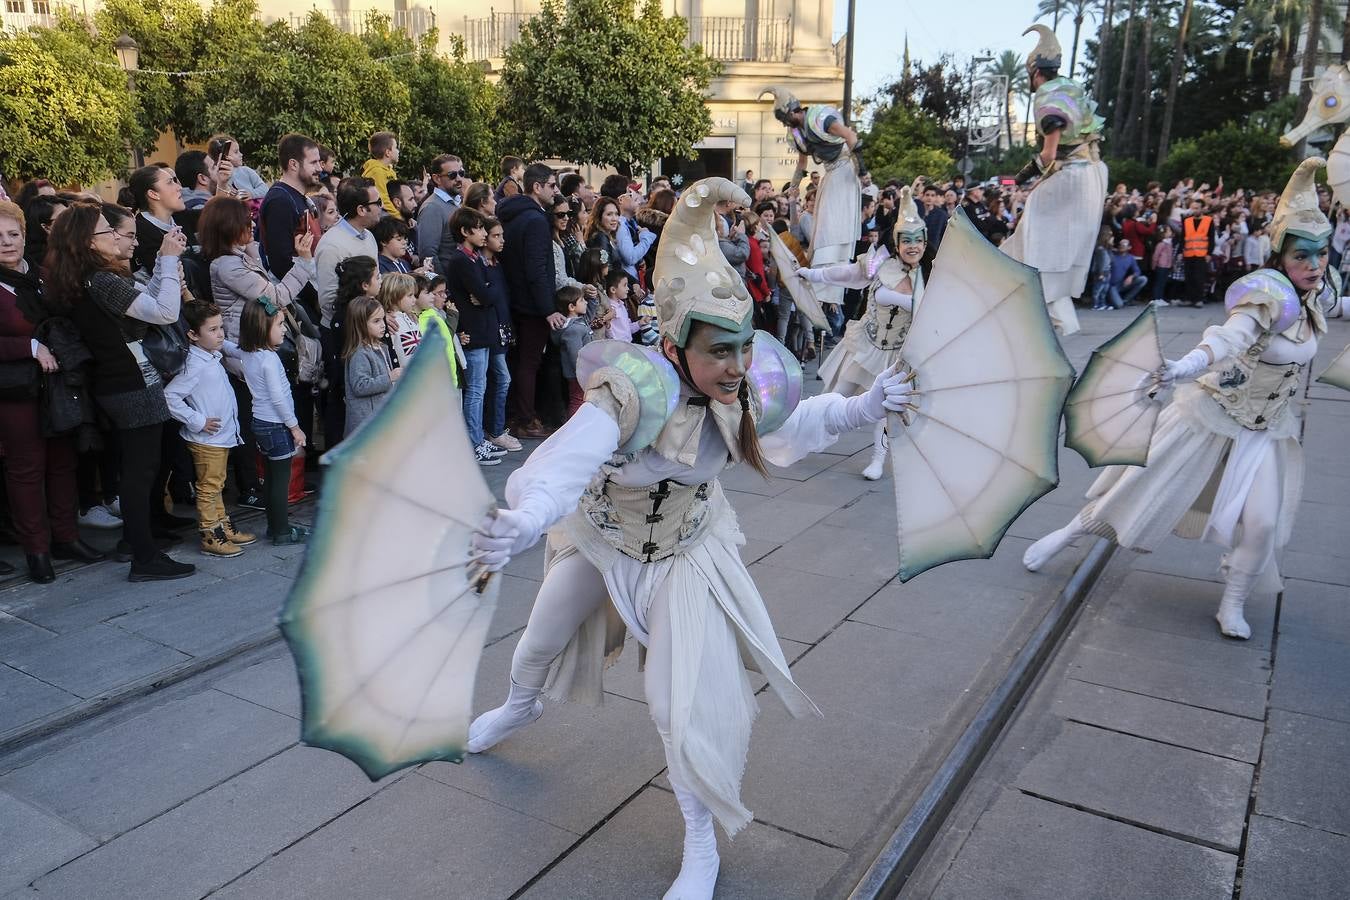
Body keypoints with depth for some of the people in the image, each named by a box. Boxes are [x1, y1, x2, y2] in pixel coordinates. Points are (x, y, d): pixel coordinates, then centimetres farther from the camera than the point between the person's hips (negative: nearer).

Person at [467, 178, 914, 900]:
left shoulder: (747, 382, -23)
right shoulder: (637, 387, -39)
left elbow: (789, 424, -1)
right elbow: (575, 451, -57)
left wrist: (863, 408, -14)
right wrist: (525, 519, -76)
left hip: (684, 553, 1)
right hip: (599, 537, -1)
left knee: (686, 707, -5)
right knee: (541, 639, 26)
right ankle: (519, 706, 64)